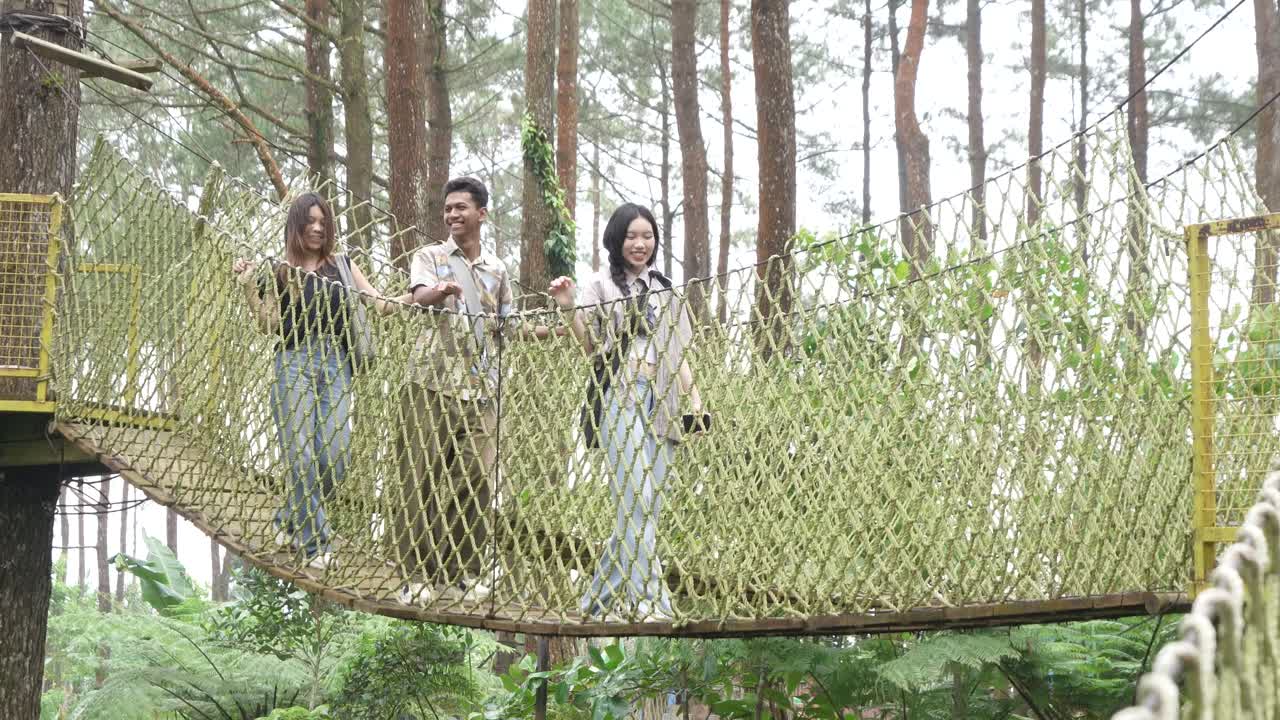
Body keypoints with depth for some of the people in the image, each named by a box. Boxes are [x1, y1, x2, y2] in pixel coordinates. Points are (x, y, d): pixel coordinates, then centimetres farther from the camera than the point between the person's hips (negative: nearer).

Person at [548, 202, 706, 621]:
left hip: (661, 403, 5)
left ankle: (597, 600, 8)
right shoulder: (601, 285, 8)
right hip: (621, 396, -5)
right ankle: (651, 601, -25)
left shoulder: (664, 290, 22)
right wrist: (569, 310, -13)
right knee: (637, 500, -17)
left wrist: (694, 398, 11)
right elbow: (591, 348, 1)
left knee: (645, 505, 0)